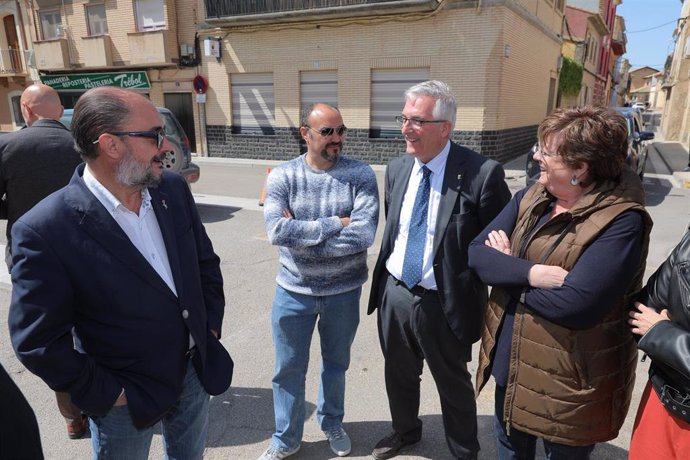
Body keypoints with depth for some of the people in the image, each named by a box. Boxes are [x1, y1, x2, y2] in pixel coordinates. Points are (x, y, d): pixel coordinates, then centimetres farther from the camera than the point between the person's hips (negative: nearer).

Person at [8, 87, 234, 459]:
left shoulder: (173, 189, -7)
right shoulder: (44, 230, -24)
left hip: (195, 370, 5)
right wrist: (107, 394, -12)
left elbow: (206, 261, 5)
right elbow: (37, 341, -17)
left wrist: (211, 328, 2)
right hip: (126, 400, -4)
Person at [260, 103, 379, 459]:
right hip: (294, 290, 0)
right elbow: (277, 231, -22)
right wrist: (336, 223, -22)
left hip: (344, 291, 0)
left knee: (336, 363, 21)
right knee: (289, 369, 15)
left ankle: (332, 424, 48)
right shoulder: (282, 176, -8)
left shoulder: (361, 175, -10)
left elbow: (364, 235, -22)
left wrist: (300, 234, -20)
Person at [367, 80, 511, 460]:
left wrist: (477, 289, -12)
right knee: (399, 375, 26)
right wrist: (383, 279, 12)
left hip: (443, 304, -5)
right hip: (394, 294, 6)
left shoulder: (481, 173, -19)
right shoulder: (396, 169, 0)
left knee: (454, 386, 18)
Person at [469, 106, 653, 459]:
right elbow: (476, 253, -8)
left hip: (567, 385, -6)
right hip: (510, 364, 6)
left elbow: (575, 305, -31)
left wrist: (506, 269, -17)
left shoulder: (621, 222, -22)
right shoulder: (529, 198, -2)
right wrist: (529, 272, -27)